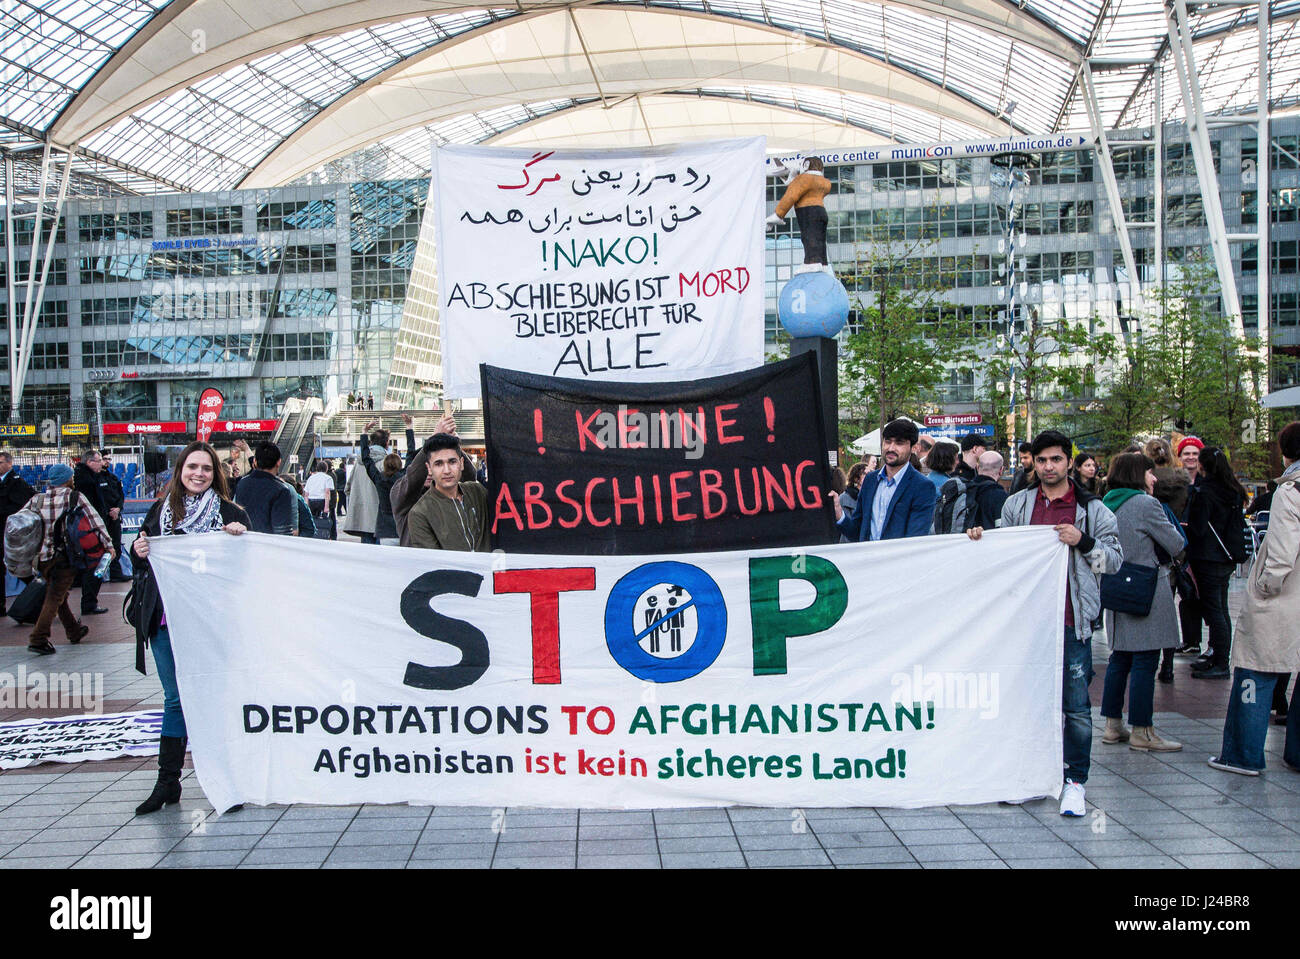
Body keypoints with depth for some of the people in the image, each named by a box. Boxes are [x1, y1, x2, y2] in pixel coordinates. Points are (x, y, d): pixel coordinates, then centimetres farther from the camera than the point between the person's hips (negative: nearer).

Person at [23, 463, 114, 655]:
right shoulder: (75, 497, -7)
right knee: (55, 598, -1)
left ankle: (74, 631, 31)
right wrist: (108, 544, -4)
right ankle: (38, 638, -9)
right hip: (65, 557, -5)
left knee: (57, 595, 19)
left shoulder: (36, 500, 4)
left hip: (42, 558, 5)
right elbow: (95, 521, -10)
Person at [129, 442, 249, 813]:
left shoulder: (229, 513, 2)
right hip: (167, 620, 3)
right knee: (175, 698, 8)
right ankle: (167, 783, 16)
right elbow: (142, 564, 17)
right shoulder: (160, 511, 10)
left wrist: (242, 538, -18)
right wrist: (139, 553, -5)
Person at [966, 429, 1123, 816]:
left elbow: (1115, 558, 3)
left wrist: (1083, 542, -12)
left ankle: (1075, 781, 10)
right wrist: (981, 537, -2)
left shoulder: (1093, 509, 3)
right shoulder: (1017, 504, 10)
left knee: (1076, 706, -2)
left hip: (1071, 620, -3)